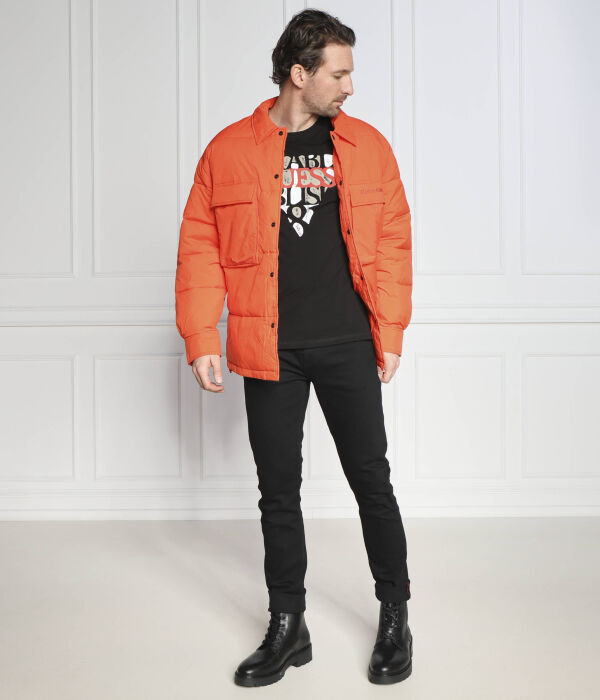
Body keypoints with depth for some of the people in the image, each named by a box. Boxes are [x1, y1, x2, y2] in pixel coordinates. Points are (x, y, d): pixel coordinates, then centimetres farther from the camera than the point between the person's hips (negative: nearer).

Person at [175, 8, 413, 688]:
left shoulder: (368, 146, 5)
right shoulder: (229, 150, 1)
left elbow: (392, 242, 6)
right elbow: (200, 249, 1)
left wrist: (390, 333, 1)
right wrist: (201, 341, -5)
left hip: (348, 347, 0)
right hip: (269, 351, 0)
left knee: (372, 480, 6)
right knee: (278, 490, 9)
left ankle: (395, 618, 24)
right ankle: (287, 627, 24)